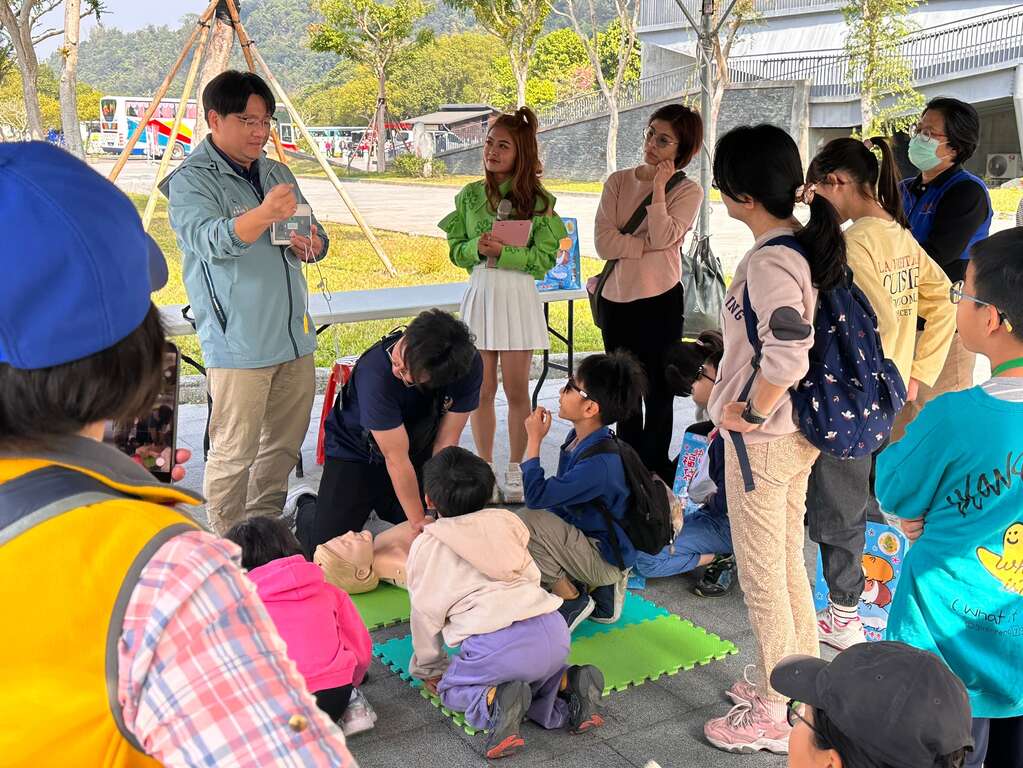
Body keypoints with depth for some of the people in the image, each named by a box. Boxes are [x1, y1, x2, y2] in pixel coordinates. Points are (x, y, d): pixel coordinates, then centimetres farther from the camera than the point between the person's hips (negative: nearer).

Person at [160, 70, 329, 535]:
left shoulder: (277, 173, 16)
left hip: (293, 336, 7)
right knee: (234, 453, -4)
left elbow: (313, 234, 22)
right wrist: (264, 215, -41)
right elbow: (210, 240, -24)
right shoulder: (191, 180, -6)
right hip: (236, 341, -7)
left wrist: (311, 245, -3)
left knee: (286, 442, 15)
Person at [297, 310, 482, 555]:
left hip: (417, 448, 4)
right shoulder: (376, 372, -39)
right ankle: (307, 507, 25)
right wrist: (419, 521, -25)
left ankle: (380, 503, 28)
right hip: (355, 451, -4)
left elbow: (446, 442, -19)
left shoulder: (469, 366, -27)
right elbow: (396, 460, -31)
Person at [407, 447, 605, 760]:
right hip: (553, 632, 5)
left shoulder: (426, 546, 11)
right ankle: (569, 684, 4)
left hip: (496, 645, -5)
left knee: (451, 687, 21)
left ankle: (496, 700, -10)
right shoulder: (505, 522, 20)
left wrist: (428, 669, 29)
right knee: (530, 674, 34)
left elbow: (426, 613, 14)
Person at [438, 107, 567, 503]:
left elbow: (545, 257, -6)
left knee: (516, 390, 4)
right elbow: (455, 250, 8)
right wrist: (477, 248, -13)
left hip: (519, 295, -2)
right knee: (482, 390, 7)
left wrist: (504, 252, -18)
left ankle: (515, 472, 19)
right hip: (479, 292, 2)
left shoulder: (537, 199, -1)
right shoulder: (469, 195, 6)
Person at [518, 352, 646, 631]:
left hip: (606, 559, -9)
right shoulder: (578, 437, -1)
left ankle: (573, 602, -5)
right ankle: (599, 589, 10)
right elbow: (559, 501, 13)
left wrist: (534, 440, -22)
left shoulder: (599, 463, -30)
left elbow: (537, 496, -30)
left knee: (530, 521, -24)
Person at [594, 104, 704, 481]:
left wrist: (659, 187, -15)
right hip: (618, 298, 4)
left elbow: (662, 237, -19)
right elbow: (602, 241, -8)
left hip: (660, 299, -3)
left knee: (658, 392, 7)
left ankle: (654, 471, 19)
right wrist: (649, 245, -15)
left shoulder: (688, 191, -3)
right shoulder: (618, 181, 4)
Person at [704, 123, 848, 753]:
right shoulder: (808, 246, 5)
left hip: (763, 439, -9)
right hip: (799, 432, 9)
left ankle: (772, 716, 21)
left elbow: (787, 354, -35)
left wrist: (749, 413, -20)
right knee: (790, 565, 21)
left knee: (762, 577, 5)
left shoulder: (768, 261, -23)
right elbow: (804, 336, 12)